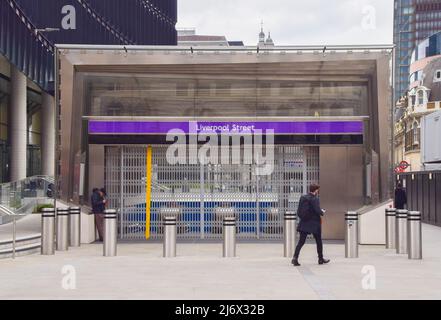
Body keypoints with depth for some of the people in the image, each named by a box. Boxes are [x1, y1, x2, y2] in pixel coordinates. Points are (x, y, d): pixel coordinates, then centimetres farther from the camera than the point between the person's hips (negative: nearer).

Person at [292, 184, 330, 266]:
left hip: (304, 223, 5)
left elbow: (299, 211, 8)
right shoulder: (315, 199, -15)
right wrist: (322, 212, 2)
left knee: (301, 241, 3)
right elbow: (318, 211, -20)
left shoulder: (302, 198, 4)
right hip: (314, 223, -5)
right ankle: (321, 259, 24)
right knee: (318, 241, 13)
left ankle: (295, 257, -12)